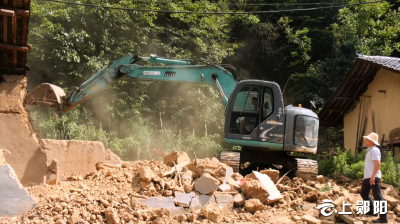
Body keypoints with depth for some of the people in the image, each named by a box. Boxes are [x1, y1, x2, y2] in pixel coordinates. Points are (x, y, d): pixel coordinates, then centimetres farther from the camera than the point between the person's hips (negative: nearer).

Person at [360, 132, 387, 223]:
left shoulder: (374, 150, -13)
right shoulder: (370, 150, 17)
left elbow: (378, 164, -22)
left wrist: (373, 176, -27)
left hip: (373, 177, -11)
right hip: (367, 177, 11)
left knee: (378, 197, -8)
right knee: (364, 193, 19)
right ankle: (372, 211, 29)